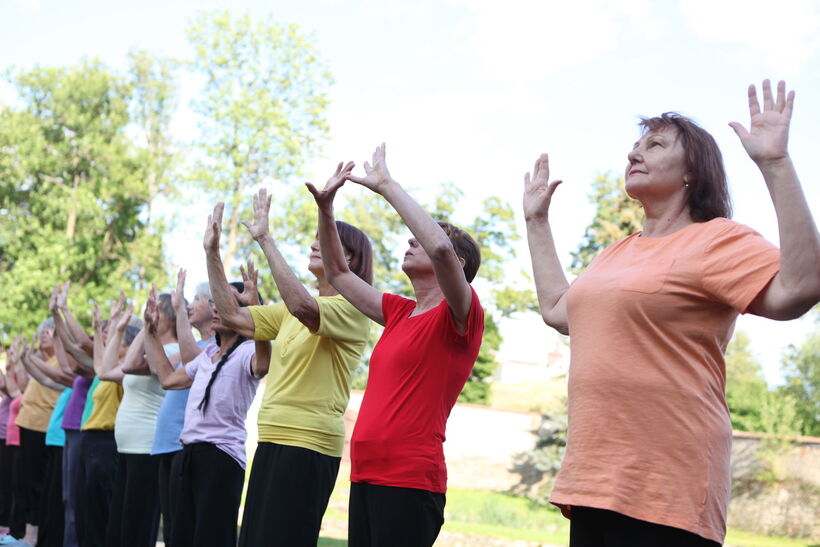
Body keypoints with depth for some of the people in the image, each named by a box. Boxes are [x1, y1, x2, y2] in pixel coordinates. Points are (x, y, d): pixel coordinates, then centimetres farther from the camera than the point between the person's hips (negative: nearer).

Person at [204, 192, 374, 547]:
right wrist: (212, 253, 7)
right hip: (272, 441, 8)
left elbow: (303, 306, -29)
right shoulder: (291, 311, 17)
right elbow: (233, 316, 14)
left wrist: (266, 240, -27)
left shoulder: (351, 309, -9)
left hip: (310, 444, -8)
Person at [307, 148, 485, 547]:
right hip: (366, 476, 8)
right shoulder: (401, 313, 17)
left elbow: (440, 248, -25)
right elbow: (338, 274, 27)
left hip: (410, 483, -8)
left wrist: (387, 186, -16)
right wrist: (325, 207, 14)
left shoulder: (461, 316, -5)